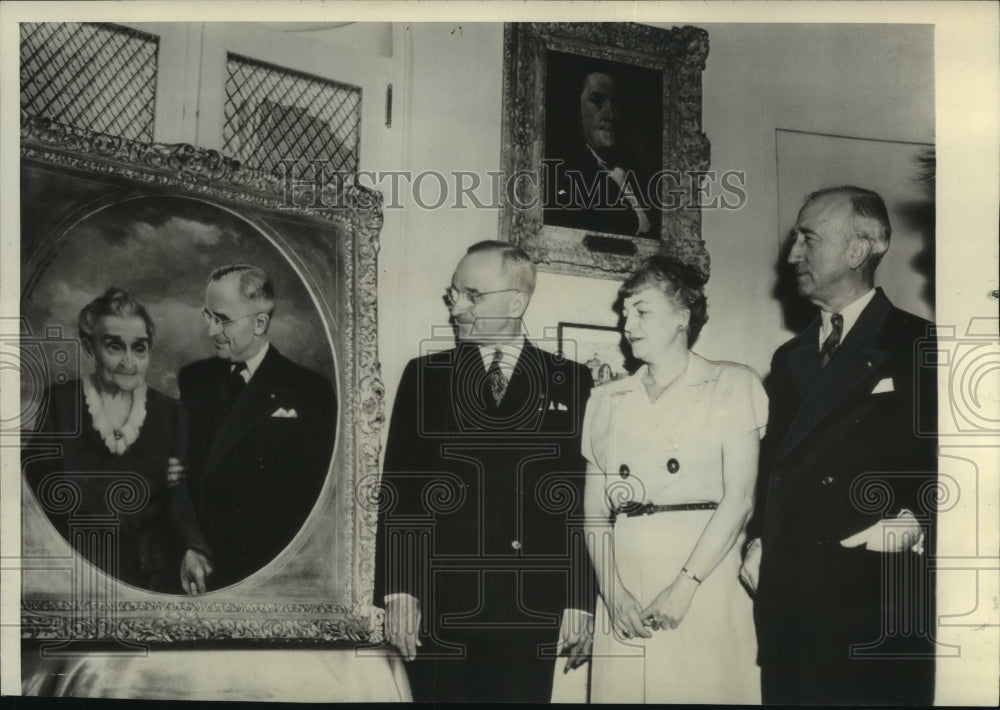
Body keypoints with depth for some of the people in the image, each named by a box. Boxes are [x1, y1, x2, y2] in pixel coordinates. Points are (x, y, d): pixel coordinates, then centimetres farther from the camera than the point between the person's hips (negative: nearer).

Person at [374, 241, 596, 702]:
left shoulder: (571, 383, 4)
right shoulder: (425, 376, 7)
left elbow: (584, 499, 3)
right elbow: (398, 488, 3)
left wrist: (580, 603, -2)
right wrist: (398, 593, -4)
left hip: (531, 613, -1)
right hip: (438, 610, 1)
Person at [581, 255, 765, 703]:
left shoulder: (732, 385, 5)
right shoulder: (606, 400, 14)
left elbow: (739, 498, -5)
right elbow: (594, 511, 9)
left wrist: (684, 587, -13)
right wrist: (613, 592, -7)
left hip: (705, 579, -3)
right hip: (624, 589, 3)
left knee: (704, 689, -4)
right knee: (624, 688, 1)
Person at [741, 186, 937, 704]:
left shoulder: (919, 347, 0)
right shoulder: (789, 358, 18)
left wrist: (916, 523, -18)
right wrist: (759, 541, 6)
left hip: (879, 603, -5)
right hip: (787, 598, 5)